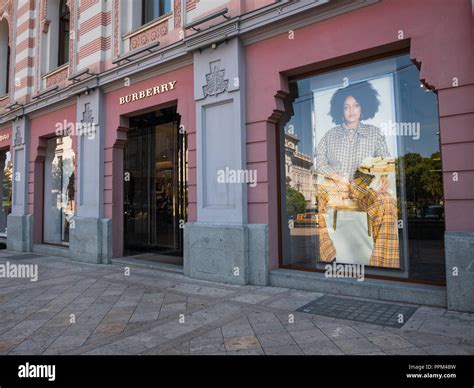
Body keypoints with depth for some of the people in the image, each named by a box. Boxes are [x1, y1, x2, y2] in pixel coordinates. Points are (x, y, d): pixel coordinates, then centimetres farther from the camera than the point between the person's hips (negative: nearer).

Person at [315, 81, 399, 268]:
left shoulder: (373, 132, 14)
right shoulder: (331, 135, 14)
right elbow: (319, 162, 6)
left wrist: (384, 177, -16)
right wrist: (334, 176, -12)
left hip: (364, 184, 0)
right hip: (335, 184, 1)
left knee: (387, 202, -34)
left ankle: (384, 262, -26)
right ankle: (324, 255, -19)